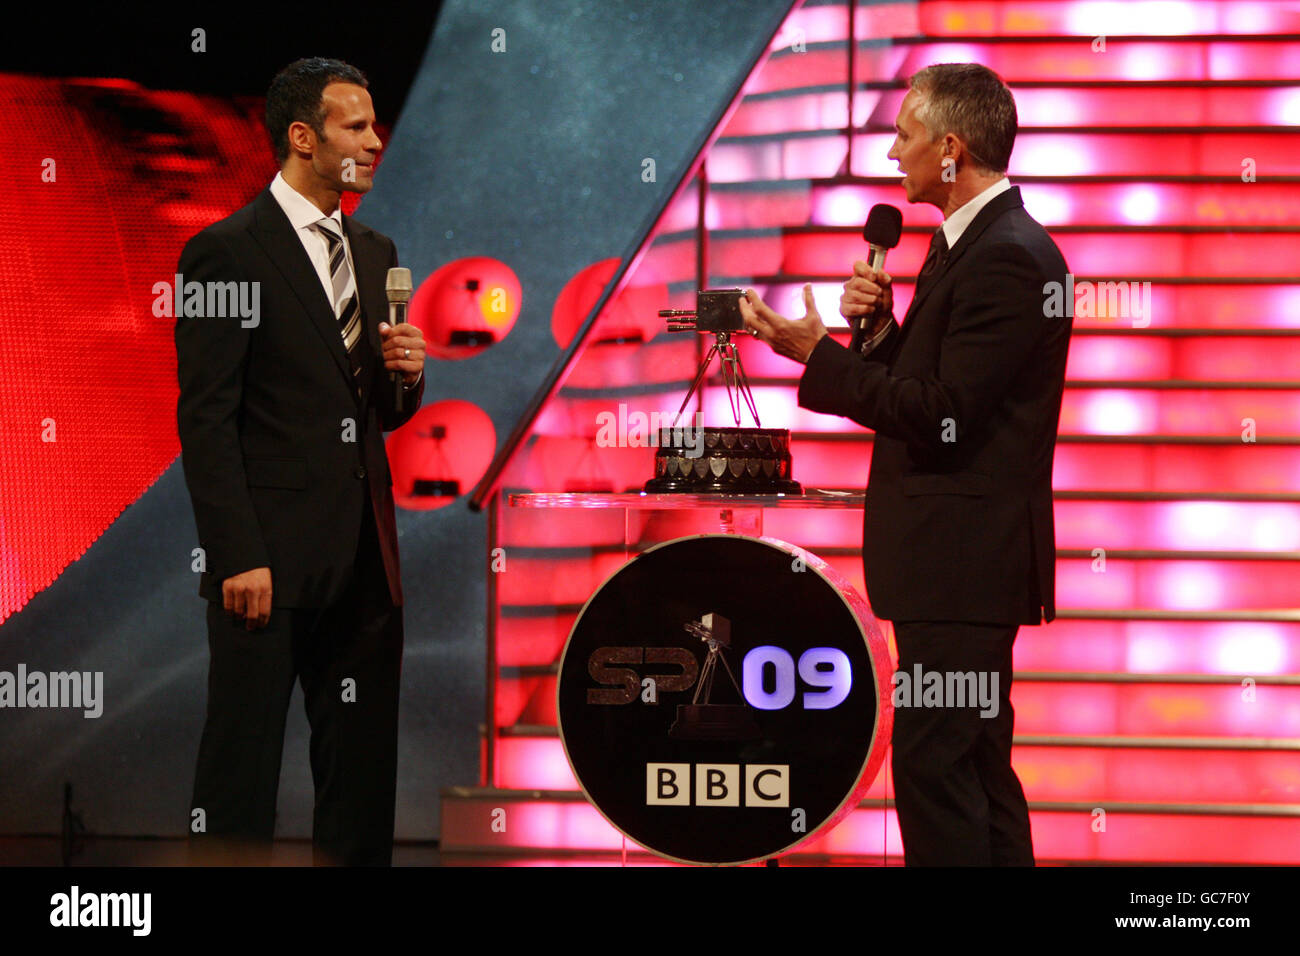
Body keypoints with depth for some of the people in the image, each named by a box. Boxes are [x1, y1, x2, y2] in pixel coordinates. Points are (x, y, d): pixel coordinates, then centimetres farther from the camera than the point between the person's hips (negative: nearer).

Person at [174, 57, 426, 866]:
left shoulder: (374, 253, 16)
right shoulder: (227, 251, -7)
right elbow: (206, 421, -11)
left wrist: (405, 375, 0)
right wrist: (238, 558, -17)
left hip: (364, 558, 7)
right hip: (271, 558, -7)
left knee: (364, 775, 10)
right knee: (242, 775, -1)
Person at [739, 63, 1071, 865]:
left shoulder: (1007, 258, -17)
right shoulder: (968, 244, 17)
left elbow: (941, 415, -21)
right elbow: (920, 389, 18)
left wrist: (815, 353, -16)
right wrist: (878, 328, 0)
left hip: (965, 558, -11)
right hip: (958, 558, 11)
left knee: (934, 765, -9)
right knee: (979, 766, 15)